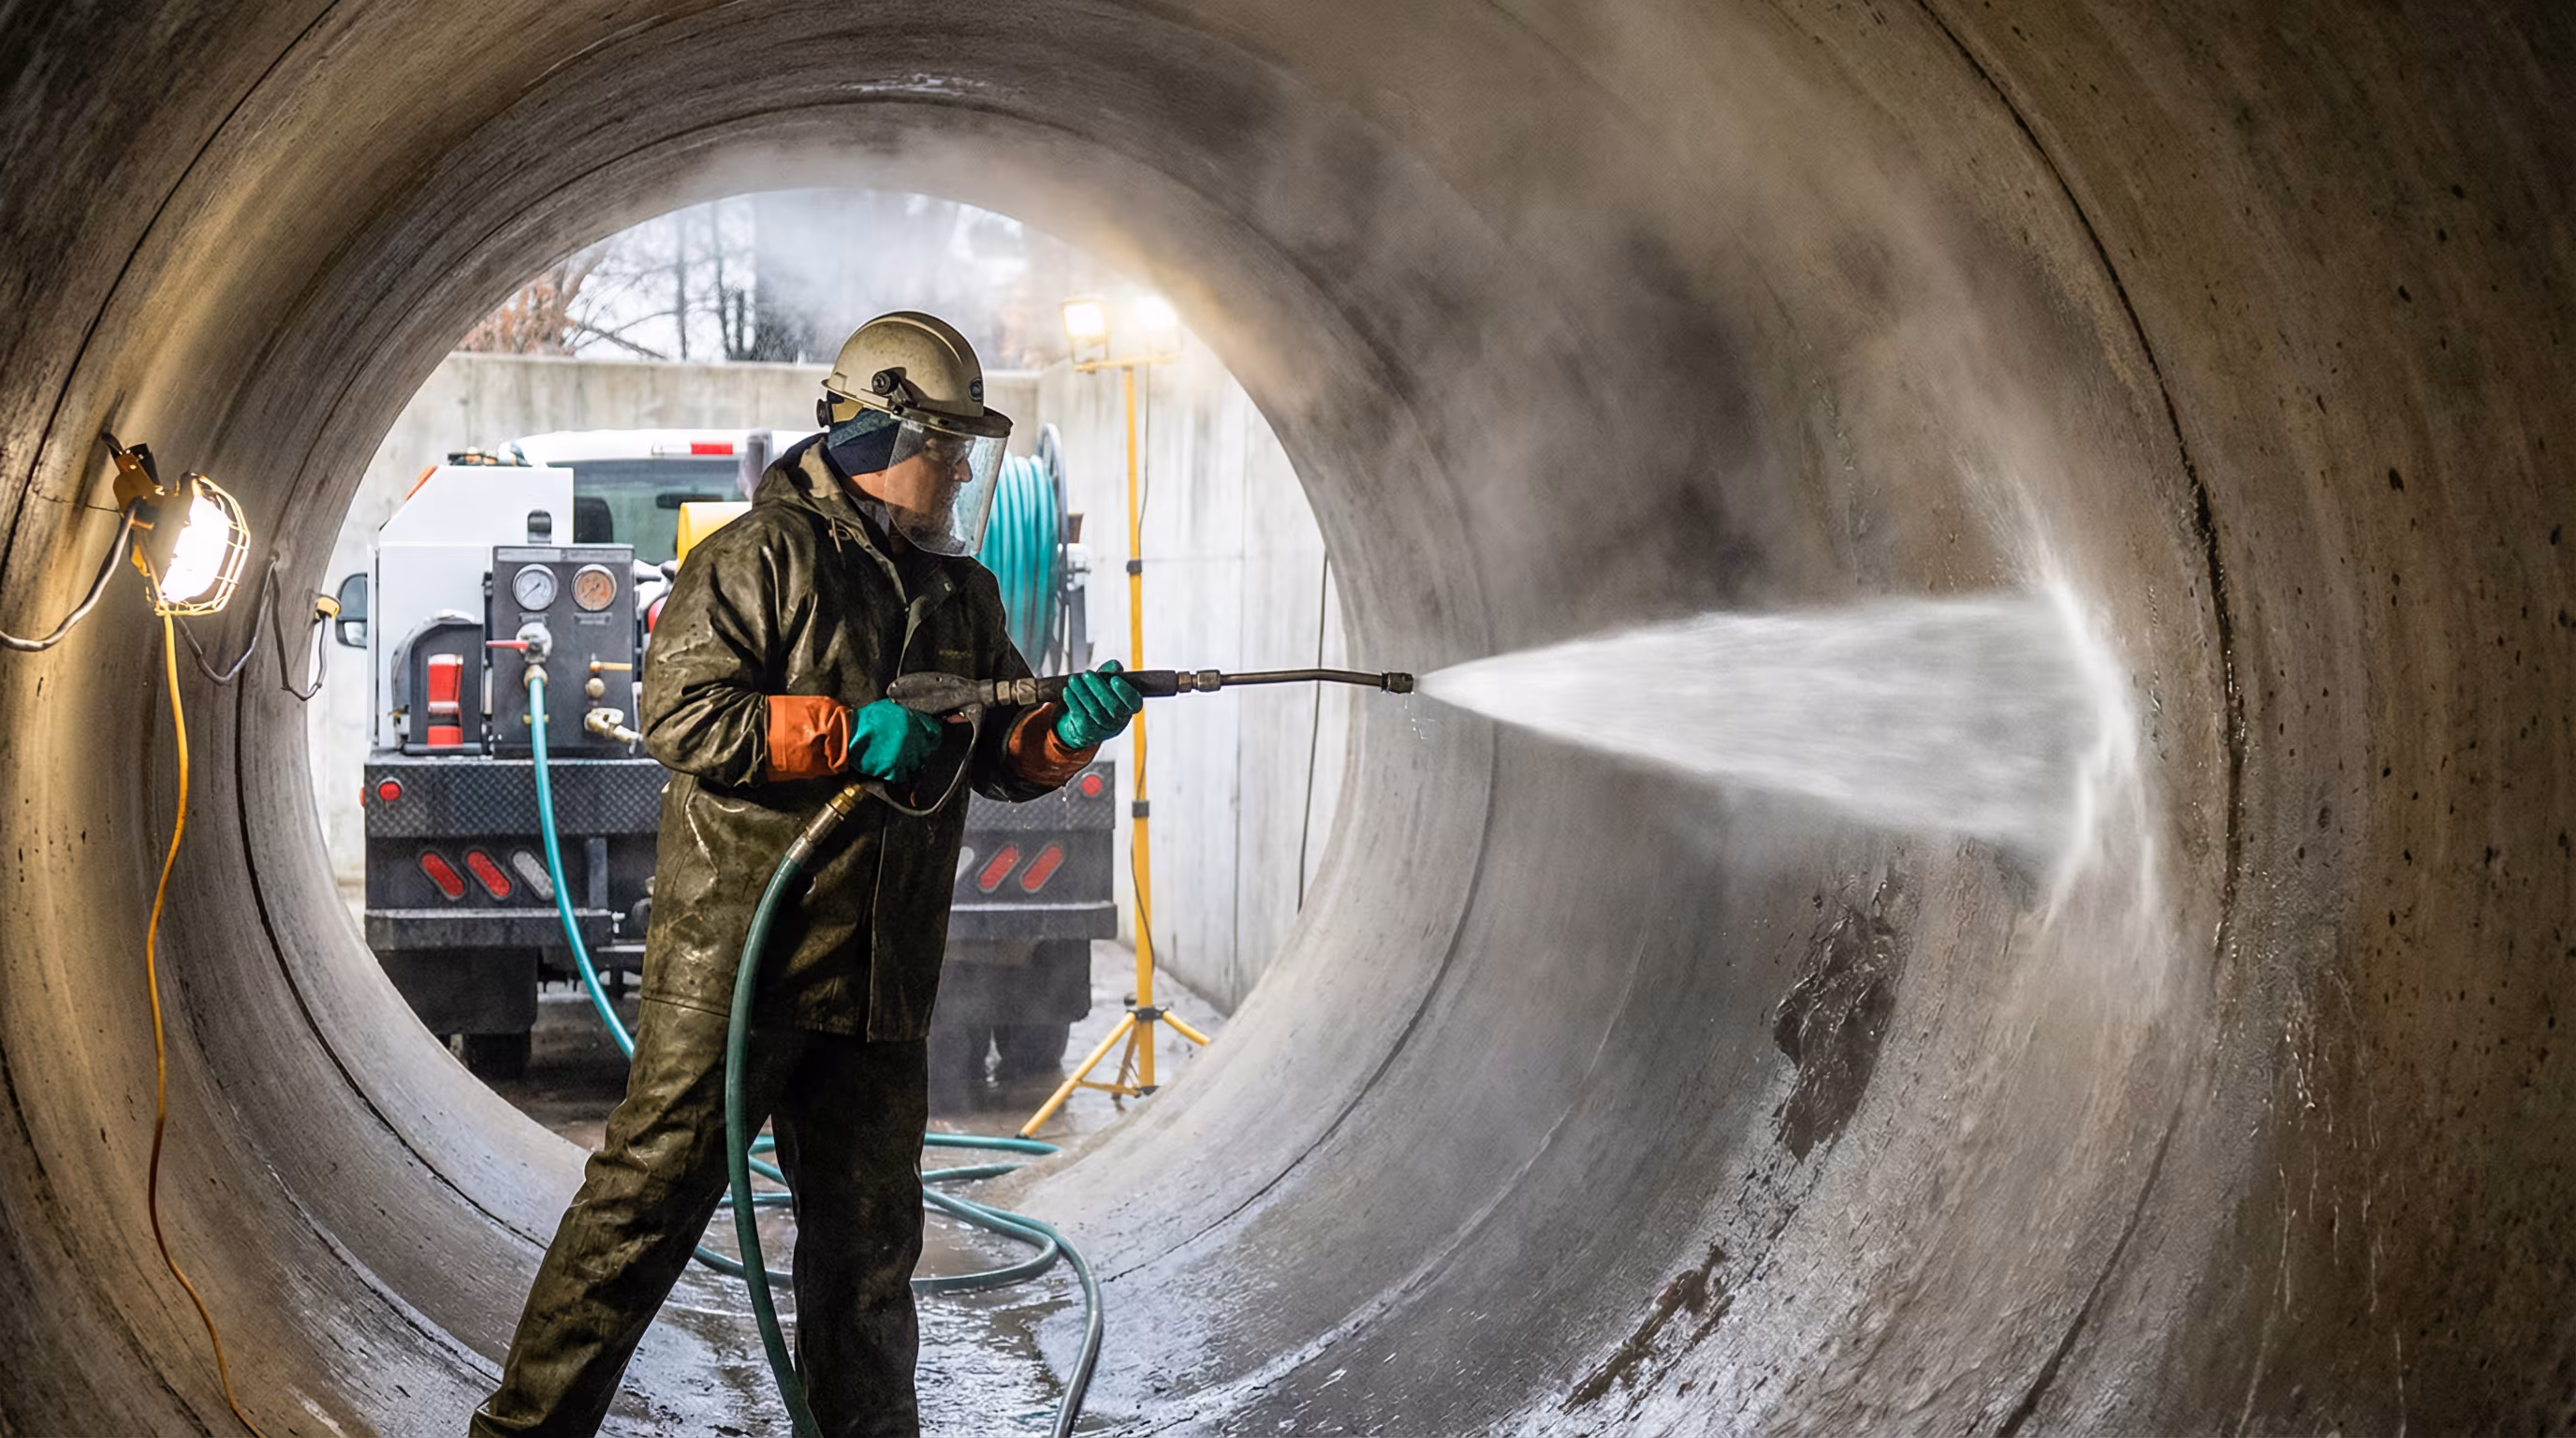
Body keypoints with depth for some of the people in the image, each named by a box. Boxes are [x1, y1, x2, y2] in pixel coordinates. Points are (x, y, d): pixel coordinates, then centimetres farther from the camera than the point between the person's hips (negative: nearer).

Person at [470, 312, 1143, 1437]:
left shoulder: (963, 592, 15)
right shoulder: (763, 555, -6)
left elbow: (1001, 756, 17)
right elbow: (679, 717, -15)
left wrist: (1067, 728, -4)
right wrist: (847, 733, -20)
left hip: (882, 977, 7)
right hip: (737, 958, -7)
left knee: (869, 1232, 14)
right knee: (650, 1198, -3)